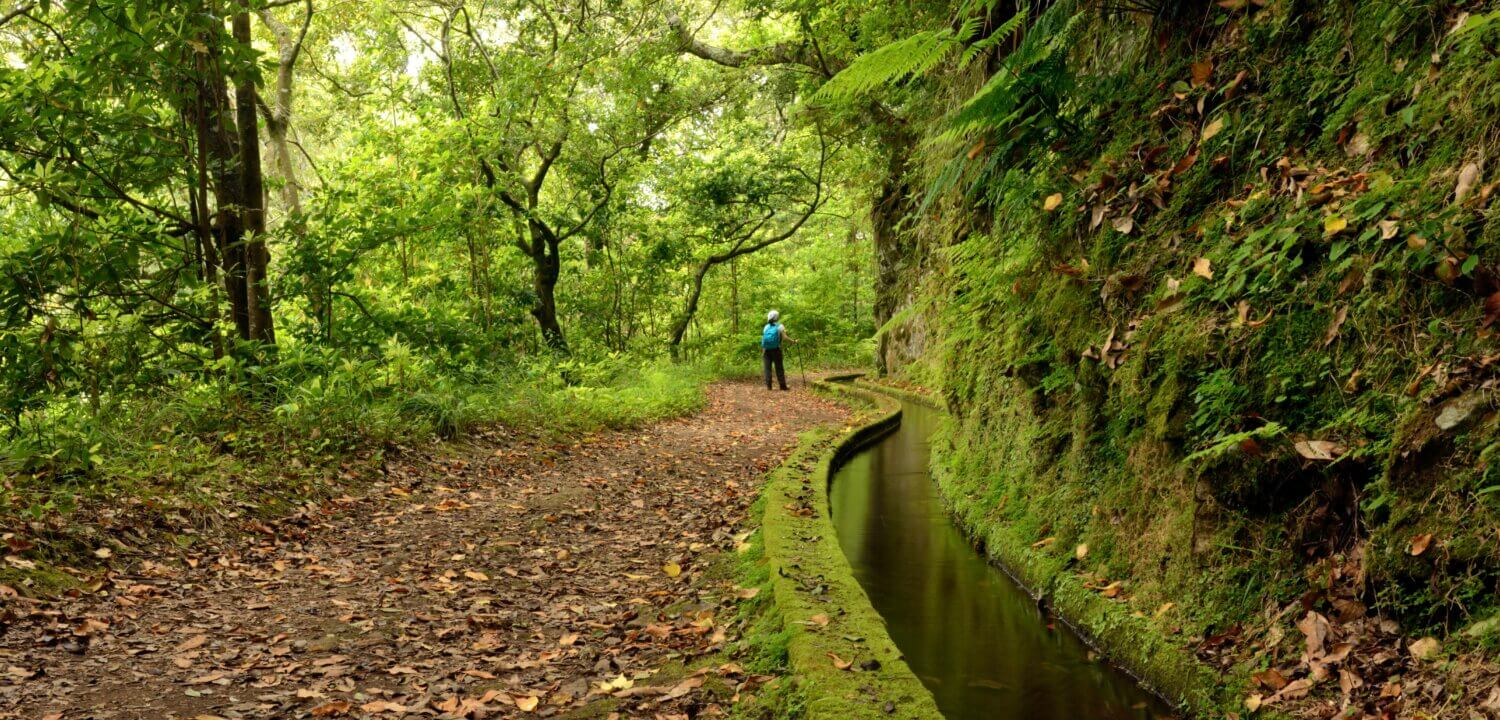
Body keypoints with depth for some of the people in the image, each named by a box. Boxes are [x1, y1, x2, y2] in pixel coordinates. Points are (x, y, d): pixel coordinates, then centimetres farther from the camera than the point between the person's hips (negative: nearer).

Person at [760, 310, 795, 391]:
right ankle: (783, 385, 3)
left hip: (766, 350, 3)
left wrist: (762, 351, 6)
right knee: (779, 368, 2)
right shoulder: (780, 326, -2)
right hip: (776, 349, -3)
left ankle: (768, 385, -1)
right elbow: (784, 337, -12)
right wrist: (793, 341, 0)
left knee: (767, 368, 5)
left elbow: (763, 338, 3)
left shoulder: (766, 327, 8)